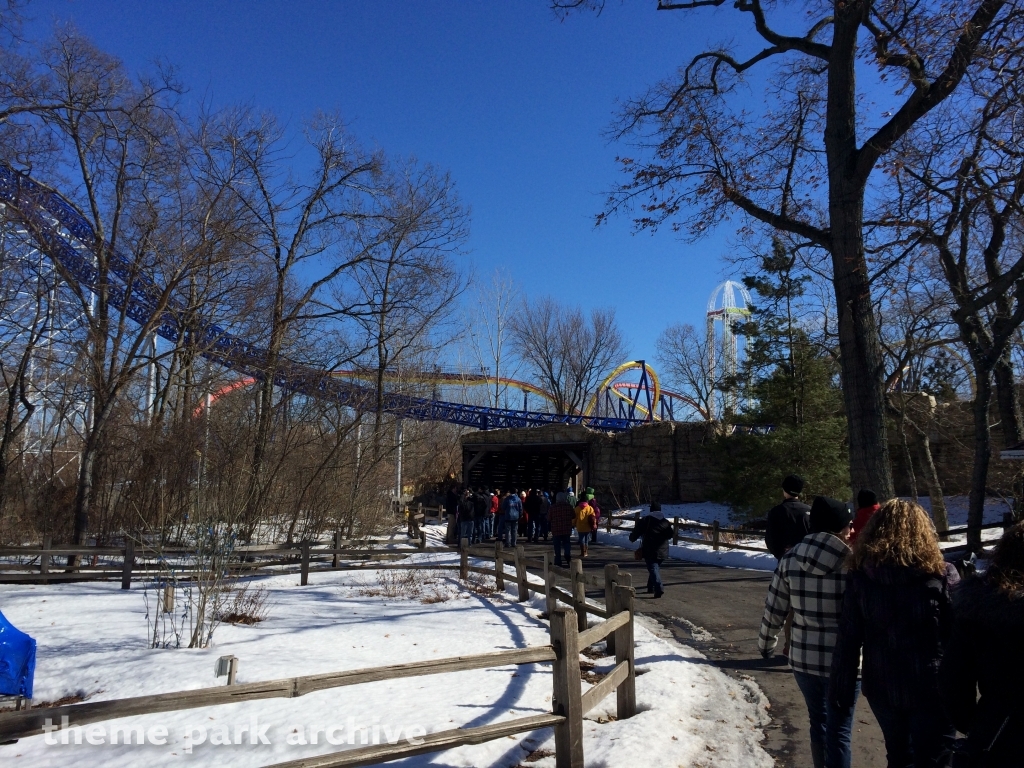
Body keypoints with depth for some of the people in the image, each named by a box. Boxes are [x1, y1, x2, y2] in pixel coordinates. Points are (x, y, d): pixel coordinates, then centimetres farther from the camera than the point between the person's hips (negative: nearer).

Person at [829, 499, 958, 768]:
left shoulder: (861, 577, -6)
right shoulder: (940, 574, -11)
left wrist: (842, 688, 2)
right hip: (930, 686, -2)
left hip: (882, 686, 3)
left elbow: (848, 638, -5)